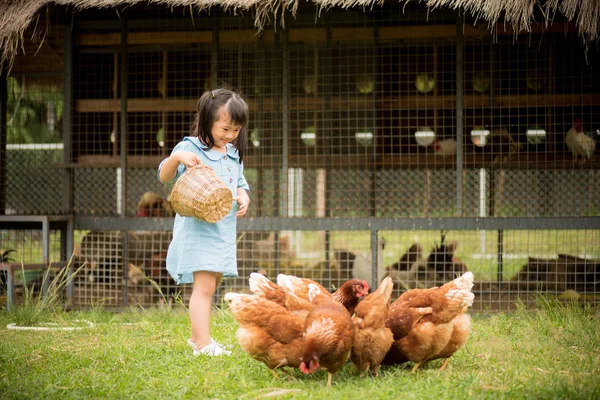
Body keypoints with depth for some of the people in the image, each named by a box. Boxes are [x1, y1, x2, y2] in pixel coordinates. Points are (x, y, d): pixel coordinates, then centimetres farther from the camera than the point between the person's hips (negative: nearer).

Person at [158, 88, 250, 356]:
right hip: (197, 227, -8)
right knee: (204, 285, -14)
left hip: (224, 228, 8)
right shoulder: (190, 148, -8)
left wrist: (243, 197, 0)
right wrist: (176, 157, -35)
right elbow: (164, 176, -14)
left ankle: (197, 336, 29)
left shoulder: (234, 154, 14)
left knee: (211, 284, 16)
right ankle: (203, 344, -16)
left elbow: (240, 183, 23)